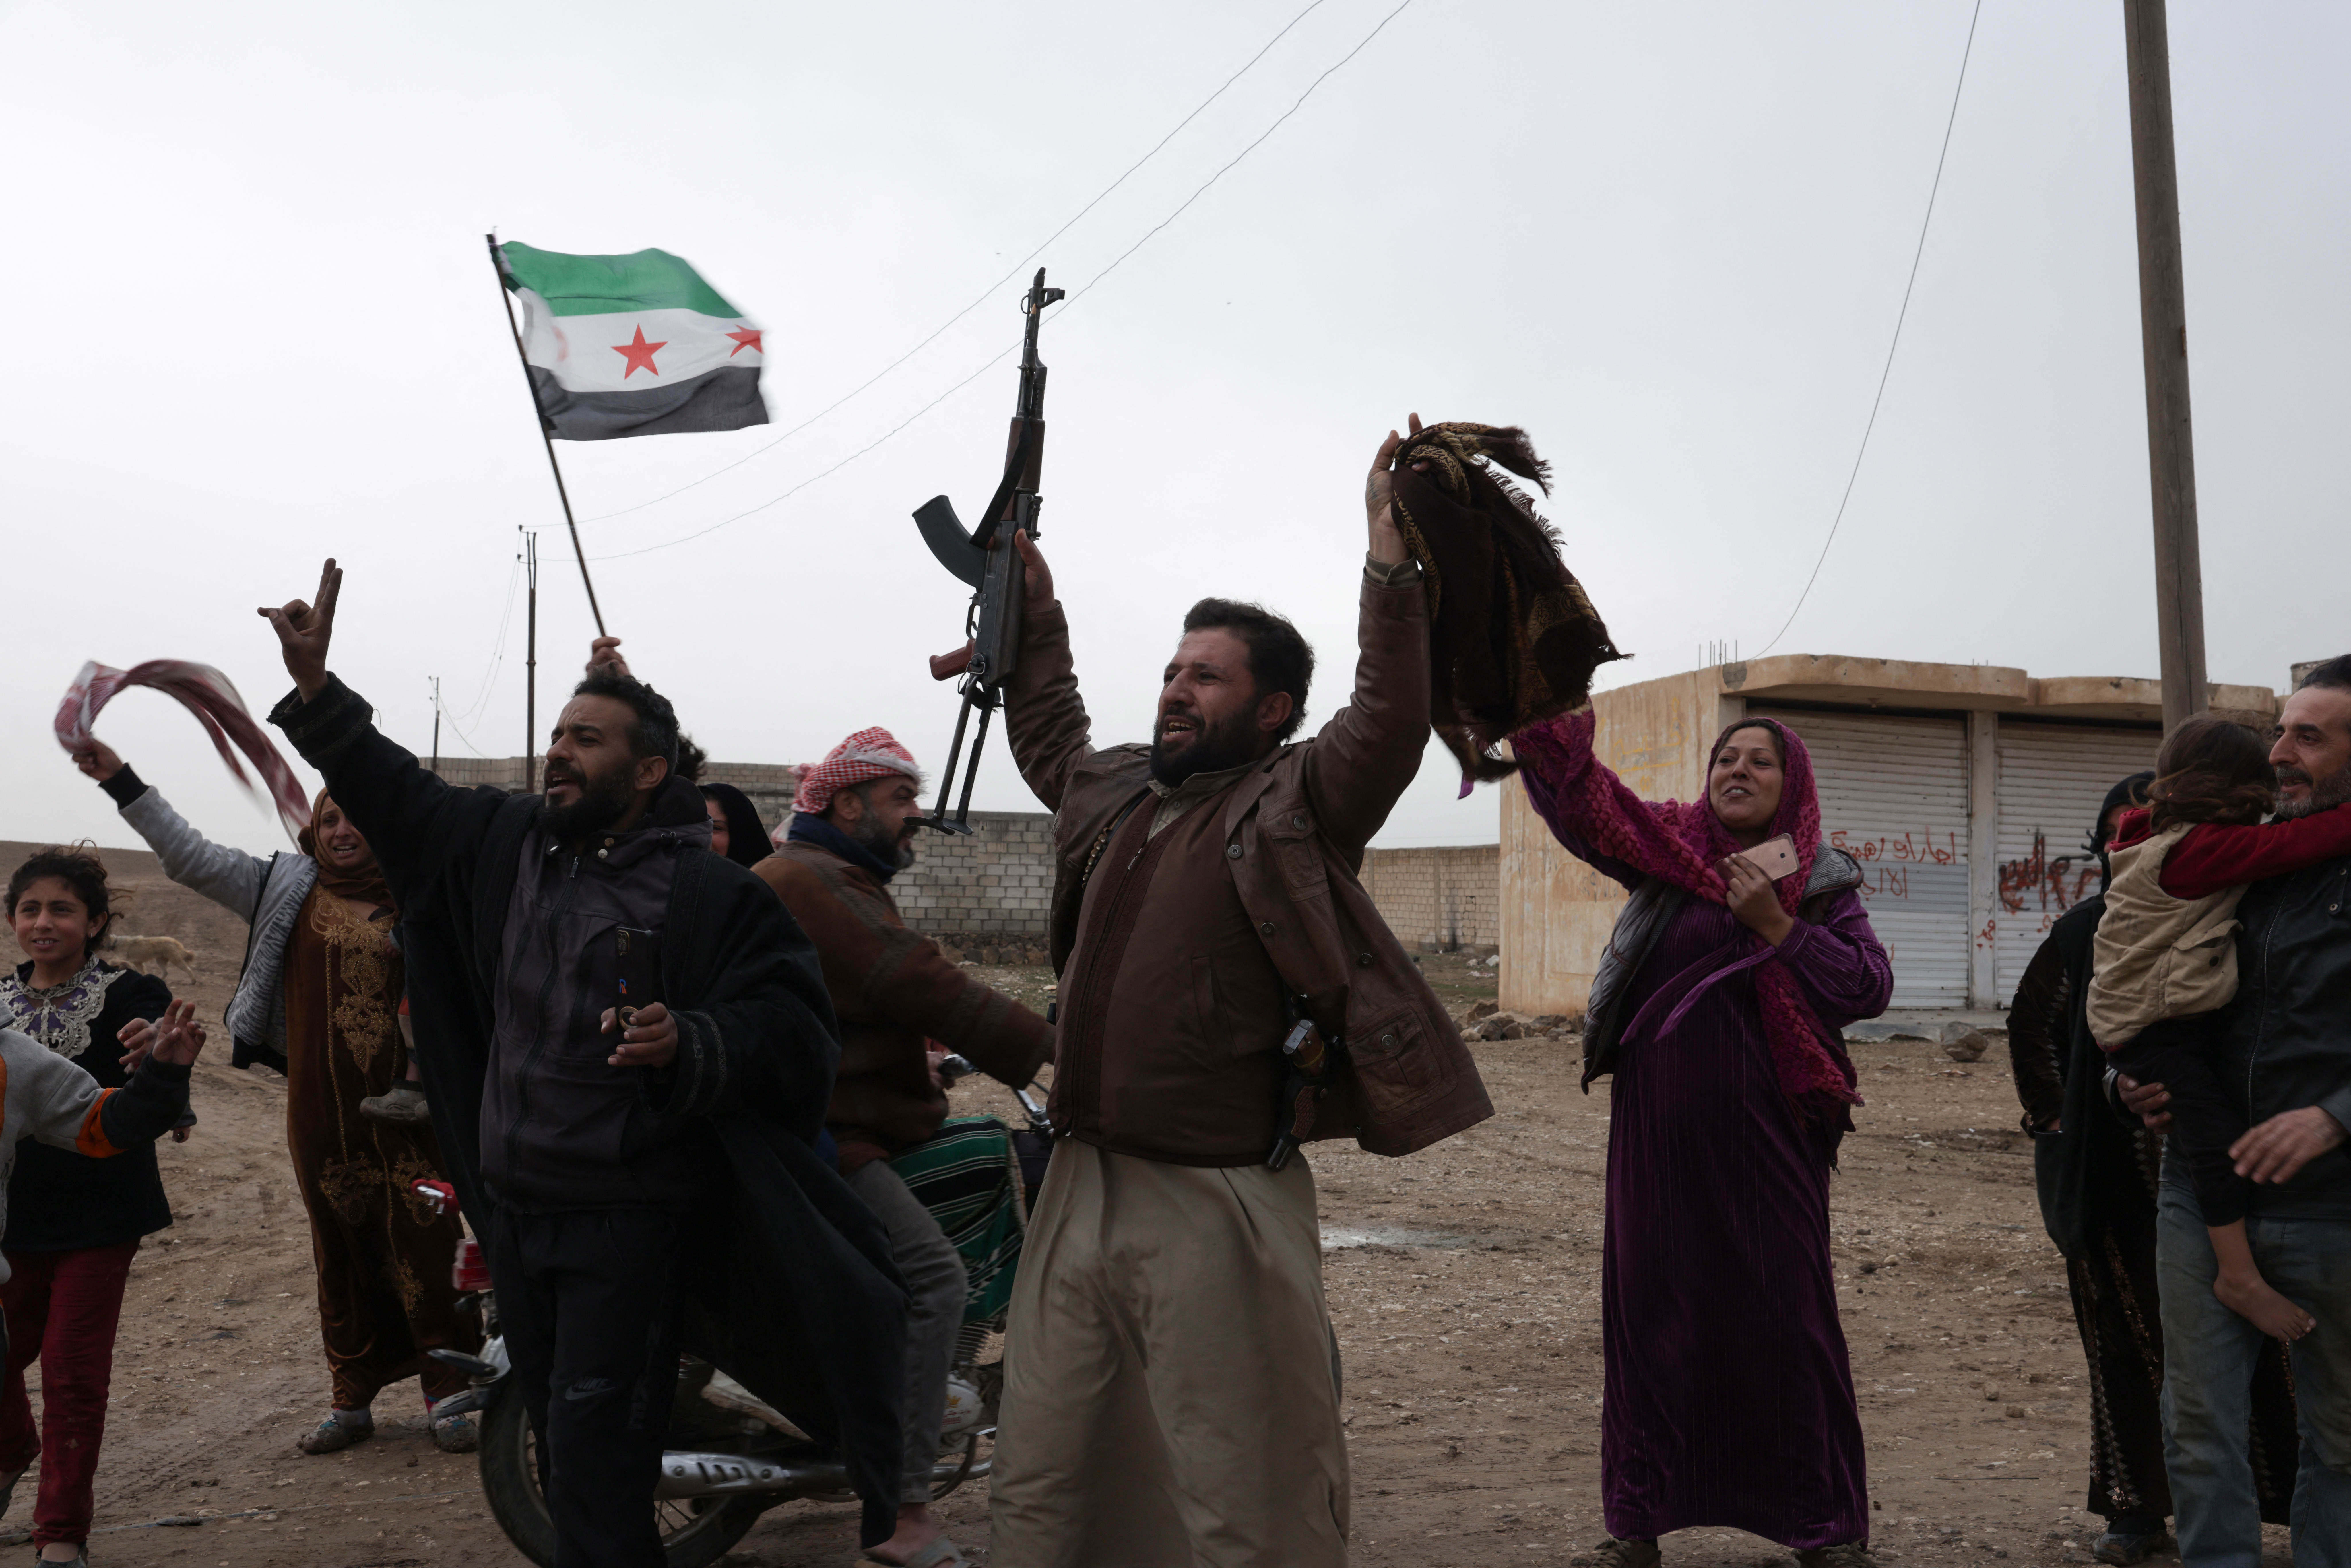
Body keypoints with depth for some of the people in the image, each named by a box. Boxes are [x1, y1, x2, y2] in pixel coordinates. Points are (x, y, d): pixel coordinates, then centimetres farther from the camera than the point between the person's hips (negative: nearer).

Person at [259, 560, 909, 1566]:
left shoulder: (709, 891, -11)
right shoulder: (506, 841, 8)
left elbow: (793, 1023, -17)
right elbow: (395, 794, 16)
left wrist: (692, 1043, -34)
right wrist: (314, 690, 7)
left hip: (630, 1214, -7)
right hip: (515, 1207, 7)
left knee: (596, 1474, -9)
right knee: (563, 1454, 19)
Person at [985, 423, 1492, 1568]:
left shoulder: (1294, 807, -6)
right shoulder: (1116, 798, 14)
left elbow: (1390, 722, -22)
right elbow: (1047, 736, 34)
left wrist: (1391, 551, -27)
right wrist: (1033, 602, 35)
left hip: (1213, 1209, -7)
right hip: (1077, 1190, 7)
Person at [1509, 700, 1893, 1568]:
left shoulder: (1821, 880, 4)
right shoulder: (1664, 846, 5)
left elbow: (1870, 984, -4)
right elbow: (1575, 787, -8)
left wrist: (1775, 925, -14)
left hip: (1765, 1134, -1)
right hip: (1657, 1128, 2)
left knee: (1785, 1314, 2)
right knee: (1648, 1308, 7)